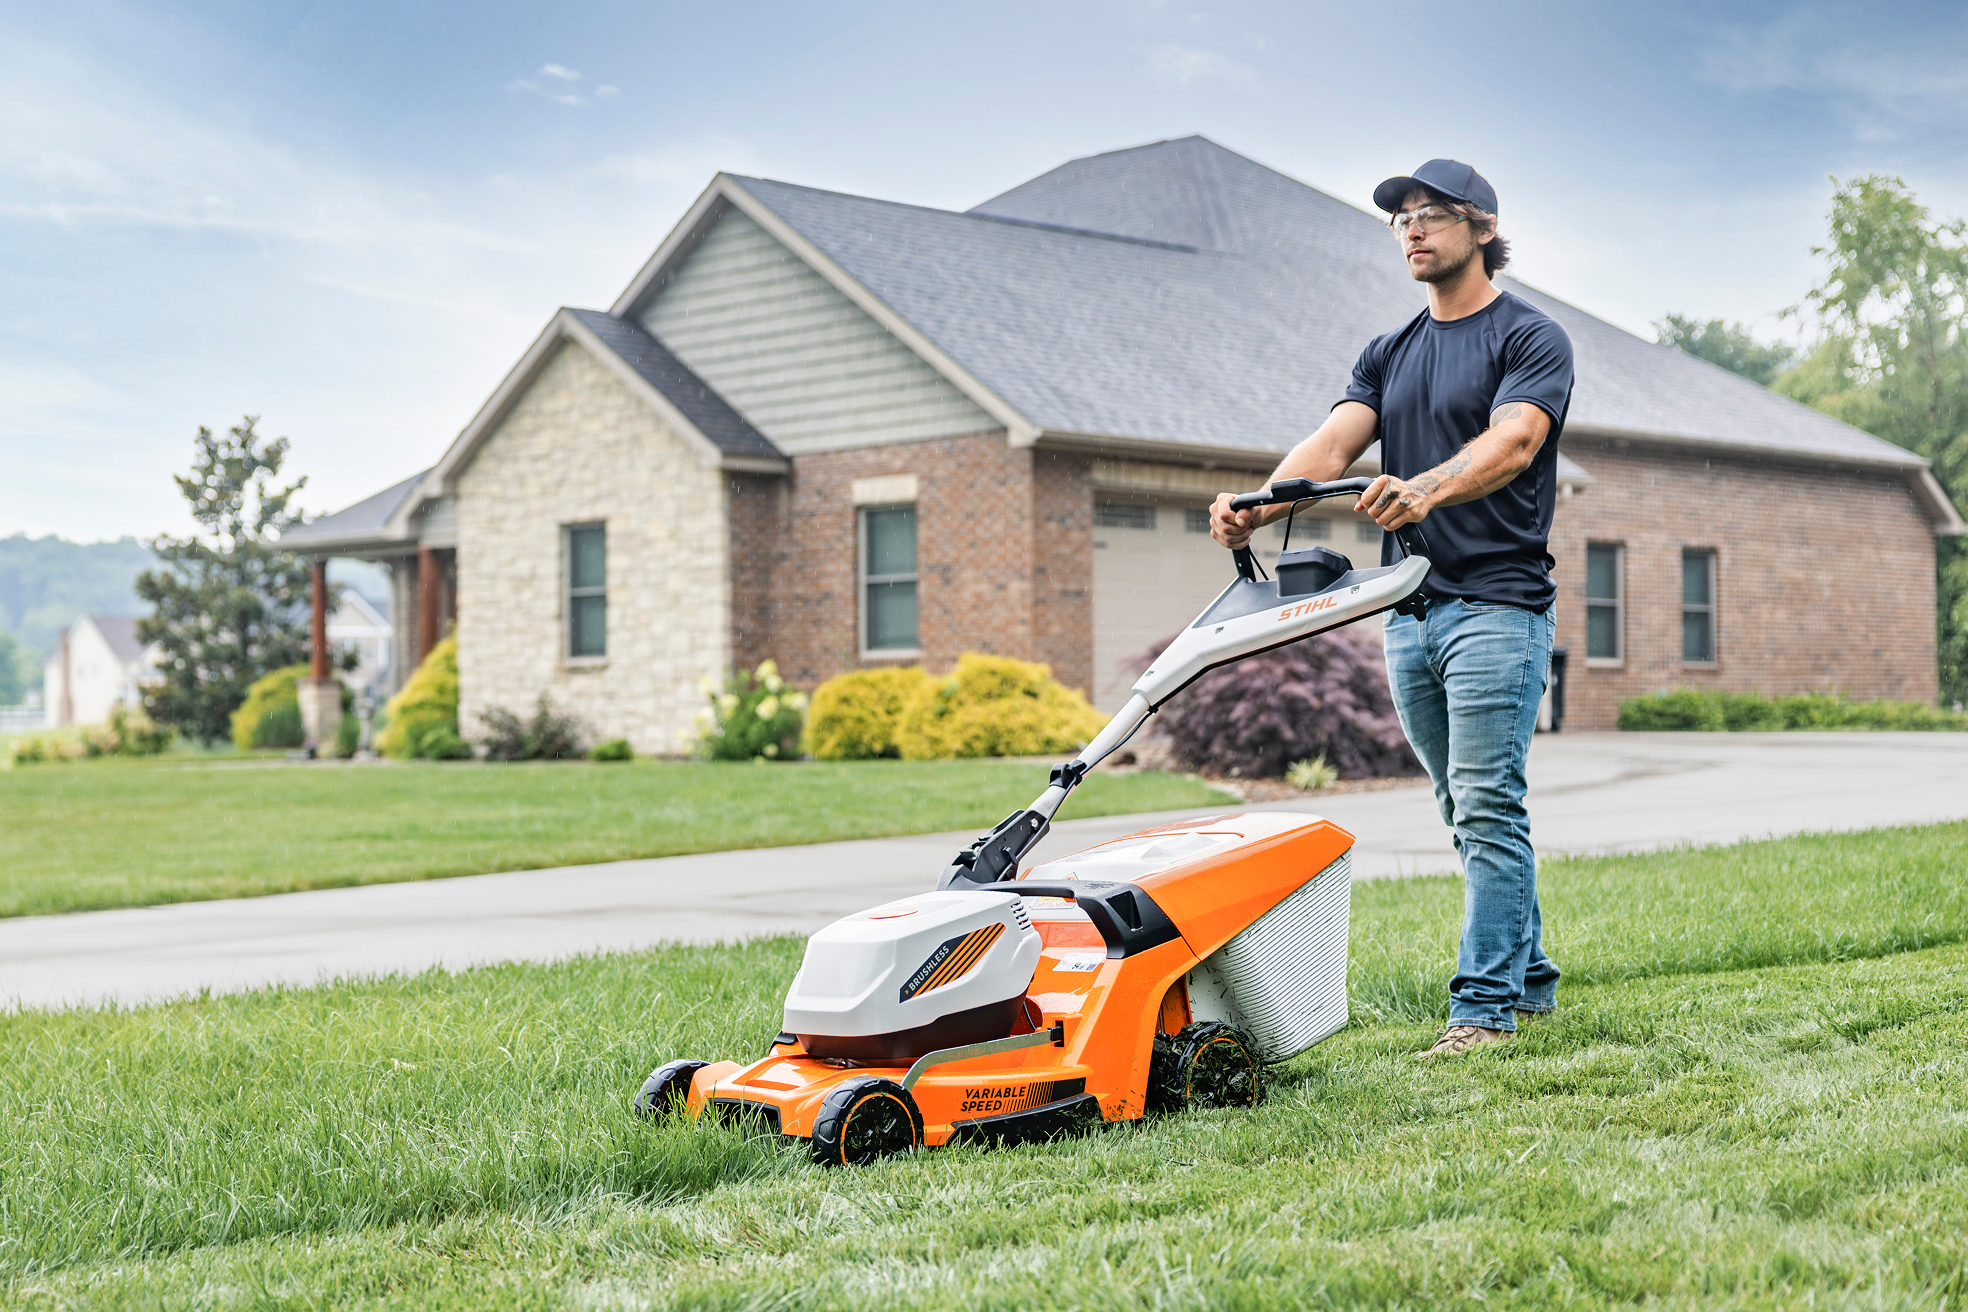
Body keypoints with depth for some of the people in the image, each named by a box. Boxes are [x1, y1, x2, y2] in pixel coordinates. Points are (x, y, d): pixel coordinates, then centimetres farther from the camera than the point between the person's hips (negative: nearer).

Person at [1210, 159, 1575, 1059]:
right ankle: (1529, 978, 23)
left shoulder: (1531, 339, -2)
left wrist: (1426, 488, -40)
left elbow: (1512, 440, -20)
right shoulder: (1388, 356, 18)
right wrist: (1255, 507, -18)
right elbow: (1332, 443, 2)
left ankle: (1483, 1004, -8)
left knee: (1487, 807, -10)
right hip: (1411, 608, 7)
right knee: (1470, 813, 12)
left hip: (1498, 604, -7)